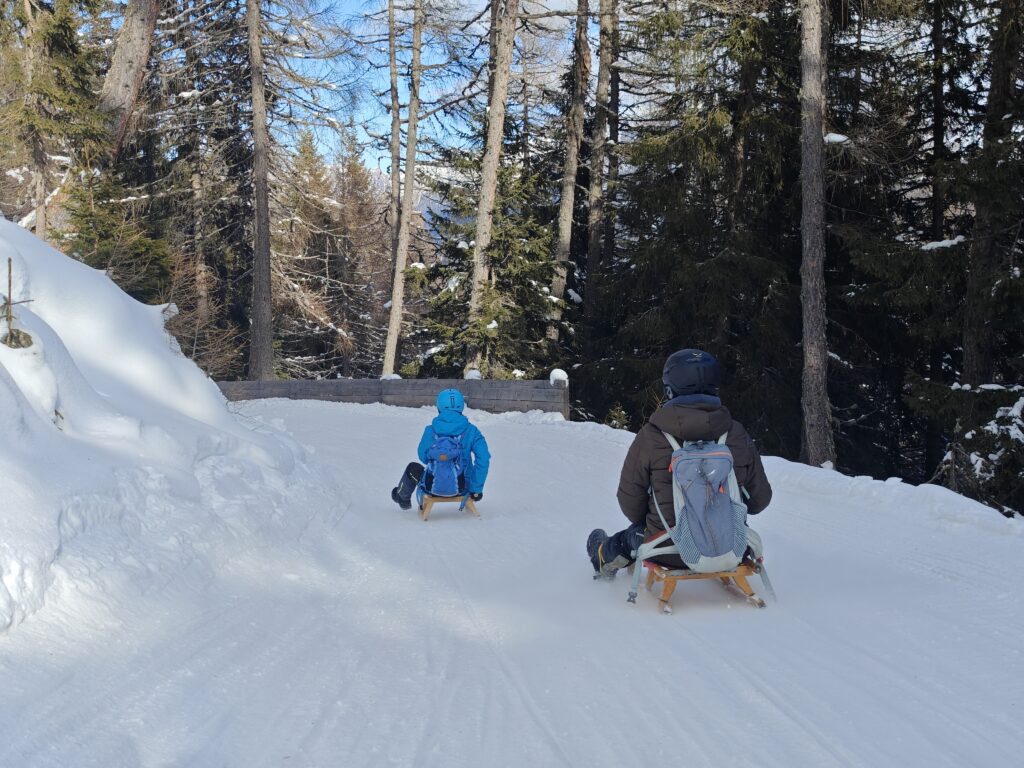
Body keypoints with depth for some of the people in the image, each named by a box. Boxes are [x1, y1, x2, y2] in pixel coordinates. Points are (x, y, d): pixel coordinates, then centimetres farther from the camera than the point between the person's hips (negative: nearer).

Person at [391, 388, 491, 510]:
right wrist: (476, 489, -8)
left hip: (433, 487, 0)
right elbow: (483, 459, -16)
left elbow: (423, 457, 5)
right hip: (461, 489, 0)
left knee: (413, 468, 32)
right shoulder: (470, 431, -8)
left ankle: (403, 498, 60)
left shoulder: (430, 430, -7)